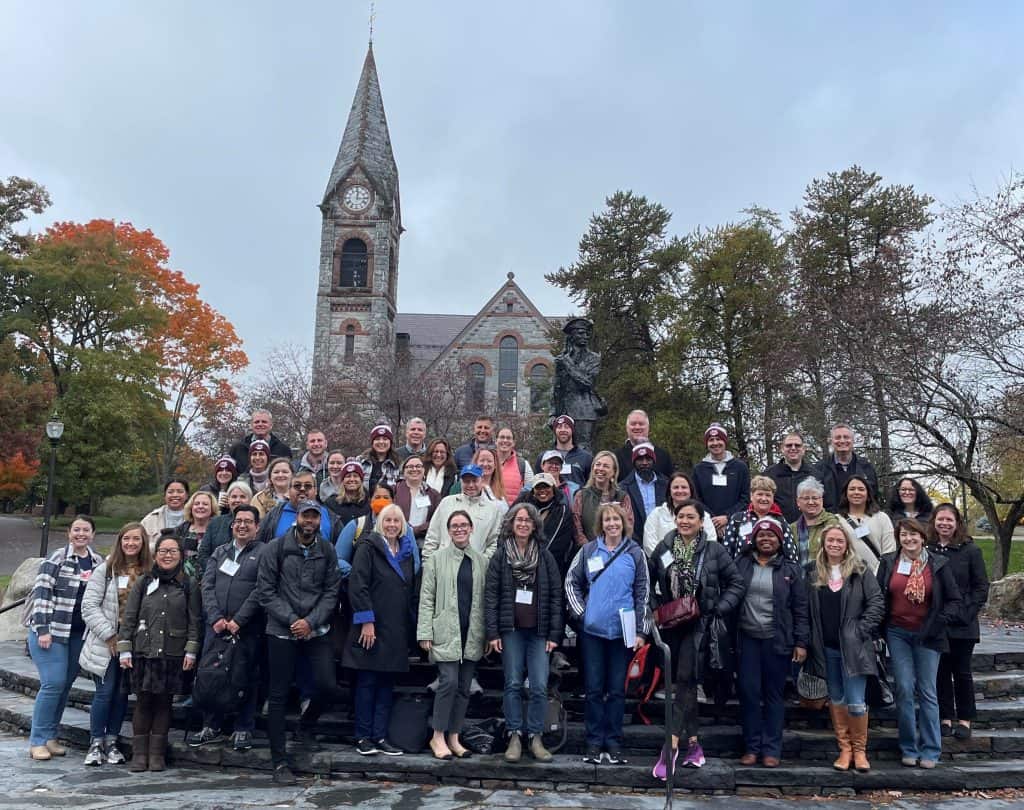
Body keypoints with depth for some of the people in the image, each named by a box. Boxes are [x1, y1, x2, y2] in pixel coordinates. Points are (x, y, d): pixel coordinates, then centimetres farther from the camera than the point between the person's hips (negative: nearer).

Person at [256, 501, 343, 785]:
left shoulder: (327, 551, 3)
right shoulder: (275, 548, -4)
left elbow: (332, 592, 2)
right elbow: (265, 591, -5)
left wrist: (310, 621, -11)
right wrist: (291, 620, -12)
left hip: (317, 631, 2)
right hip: (281, 631, -2)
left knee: (326, 686, -6)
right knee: (279, 695, 3)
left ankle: (305, 727, 26)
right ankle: (279, 762, 15)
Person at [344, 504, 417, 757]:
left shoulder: (406, 552, 15)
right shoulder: (368, 547, -3)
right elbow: (357, 585, -11)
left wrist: (410, 629, 12)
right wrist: (366, 620, -17)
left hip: (397, 631, 5)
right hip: (372, 628, -5)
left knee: (387, 684, 7)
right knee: (367, 682, 1)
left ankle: (380, 736, 13)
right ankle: (363, 737, 10)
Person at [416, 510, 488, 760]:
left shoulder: (482, 561, 8)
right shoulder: (437, 559, 2)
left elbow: (487, 599, 8)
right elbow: (426, 597, 0)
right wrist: (425, 633, -6)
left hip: (472, 634, 3)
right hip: (446, 632, -3)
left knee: (464, 687, 7)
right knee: (449, 681, -11)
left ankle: (454, 737, 20)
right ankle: (438, 737, 6)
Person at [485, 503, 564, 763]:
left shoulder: (545, 556, 5)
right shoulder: (500, 555, 3)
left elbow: (556, 595, 4)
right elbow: (490, 594, 1)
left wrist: (555, 633, -2)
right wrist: (492, 632, -6)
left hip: (538, 631, 1)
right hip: (511, 630, 0)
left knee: (540, 687, -2)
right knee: (513, 685, 3)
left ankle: (535, 737, 11)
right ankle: (515, 737, 14)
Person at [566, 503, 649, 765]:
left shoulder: (635, 553, 2)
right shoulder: (588, 551, 4)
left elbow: (643, 592, 2)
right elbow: (571, 582, 10)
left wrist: (641, 631, -2)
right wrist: (580, 612, 0)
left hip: (622, 631, -1)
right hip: (592, 629, 1)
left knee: (617, 690, 7)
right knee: (593, 689, 6)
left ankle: (613, 743, 17)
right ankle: (594, 742, 16)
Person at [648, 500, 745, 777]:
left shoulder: (714, 551, -4)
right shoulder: (663, 548, 4)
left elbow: (736, 583, 1)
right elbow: (647, 582, 13)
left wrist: (719, 609, -9)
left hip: (698, 625, -3)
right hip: (670, 624, 4)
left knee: (685, 681, -10)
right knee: (685, 683, 11)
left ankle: (671, 746, -9)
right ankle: (693, 742, 22)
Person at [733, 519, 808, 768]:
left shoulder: (791, 569, 3)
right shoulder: (741, 564, 5)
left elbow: (800, 608, 3)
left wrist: (801, 642, -3)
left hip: (777, 641, -1)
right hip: (746, 639, 1)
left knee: (774, 694, 6)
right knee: (748, 693, 3)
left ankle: (771, 749, 15)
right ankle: (751, 747, 15)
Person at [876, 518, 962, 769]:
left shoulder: (939, 564, 0)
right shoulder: (888, 562, 2)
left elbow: (954, 600, 3)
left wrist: (940, 622, -10)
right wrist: (880, 629, -2)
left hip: (927, 636, -1)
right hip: (898, 634, 1)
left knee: (927, 692, 4)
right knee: (904, 689, 0)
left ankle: (930, 750, 14)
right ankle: (909, 749, 11)